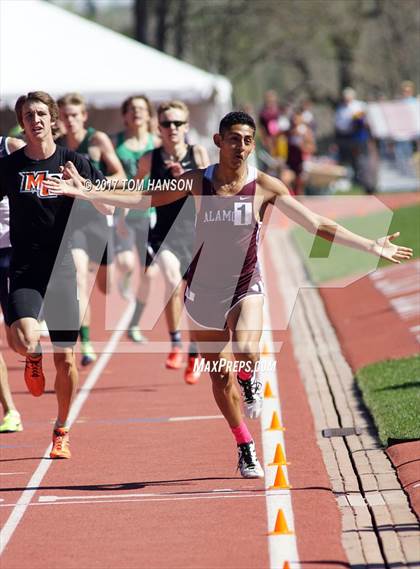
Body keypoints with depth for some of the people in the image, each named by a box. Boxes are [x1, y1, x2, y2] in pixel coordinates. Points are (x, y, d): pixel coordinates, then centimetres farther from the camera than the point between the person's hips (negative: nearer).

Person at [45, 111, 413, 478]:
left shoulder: (264, 186, -8)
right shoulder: (198, 182, -3)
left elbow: (317, 224, -6)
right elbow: (145, 199, 5)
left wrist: (371, 246, -12)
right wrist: (86, 193, 1)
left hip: (245, 287, -2)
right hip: (203, 289, 2)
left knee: (245, 352, -32)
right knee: (220, 376, 8)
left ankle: (250, 379, 4)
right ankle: (245, 449, 27)